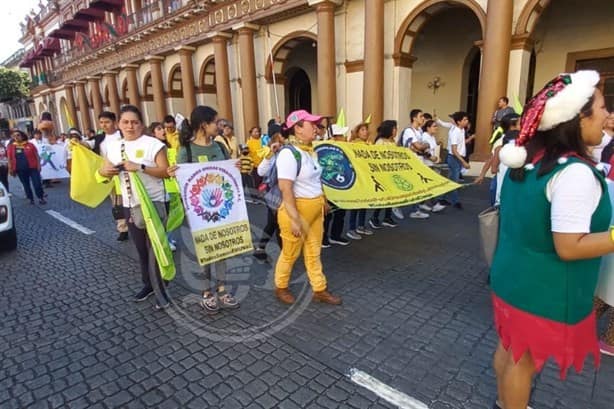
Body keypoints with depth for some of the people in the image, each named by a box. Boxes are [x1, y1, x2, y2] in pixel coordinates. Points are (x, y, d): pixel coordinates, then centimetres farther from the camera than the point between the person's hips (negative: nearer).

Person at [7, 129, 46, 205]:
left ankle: (41, 198, 8)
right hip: (20, 170, 2)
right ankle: (31, 199, 20)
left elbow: (36, 156, 2)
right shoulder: (10, 147, 6)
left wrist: (38, 165, -6)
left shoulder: (30, 145, 1)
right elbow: (10, 159, 8)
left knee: (37, 183, -5)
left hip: (32, 168, -2)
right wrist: (10, 169, 3)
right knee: (26, 185, 9)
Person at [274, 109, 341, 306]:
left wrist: (324, 201, 21)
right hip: (297, 209, -8)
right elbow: (285, 189, -25)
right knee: (290, 253, 11)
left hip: (315, 210, 8)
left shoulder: (311, 151, 6)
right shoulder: (289, 153, -21)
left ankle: (320, 290, 31)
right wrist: (294, 219, -26)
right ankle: (281, 288, 34)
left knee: (314, 252, 18)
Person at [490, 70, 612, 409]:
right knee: (525, 359, 13)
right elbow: (569, 247, -25)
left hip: (513, 274, 8)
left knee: (510, 346, 25)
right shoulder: (576, 173, -25)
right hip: (545, 290, -8)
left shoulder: (528, 158, 0)